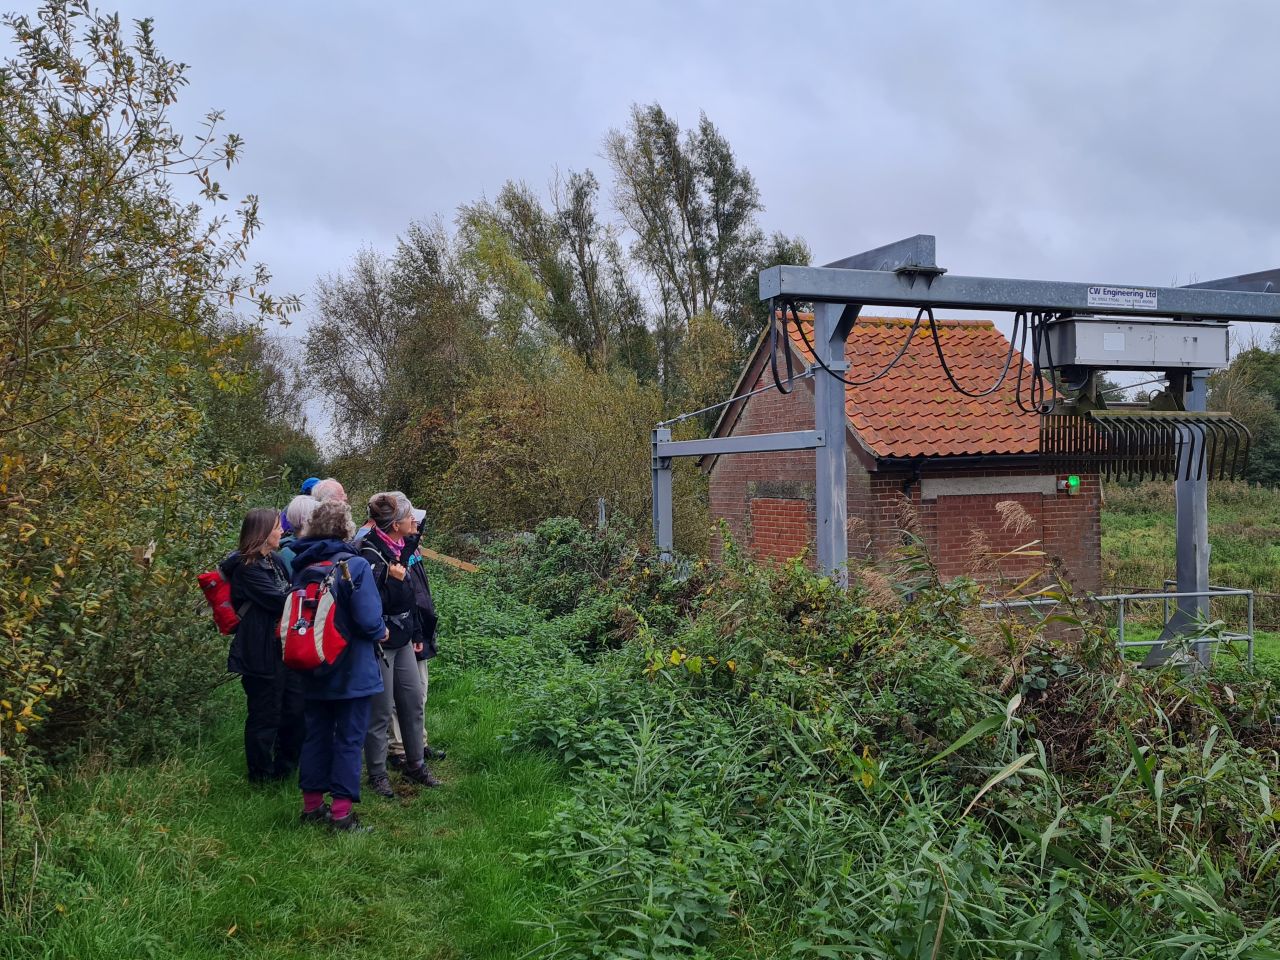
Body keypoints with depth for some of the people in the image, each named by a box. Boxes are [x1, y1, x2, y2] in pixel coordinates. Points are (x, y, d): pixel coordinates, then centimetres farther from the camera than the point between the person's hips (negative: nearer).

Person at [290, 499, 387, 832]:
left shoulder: (301, 567, 0)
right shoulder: (355, 565, -19)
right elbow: (368, 619, -22)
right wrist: (380, 632, -1)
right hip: (352, 668, -6)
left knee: (316, 734, 16)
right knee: (350, 739, 3)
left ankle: (312, 804, 25)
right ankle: (341, 811, 5)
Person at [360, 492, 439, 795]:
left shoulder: (400, 548, 7)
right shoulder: (370, 553, -19)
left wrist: (416, 633, 20)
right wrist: (392, 579, -30)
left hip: (402, 640, 9)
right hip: (380, 642, -8)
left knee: (413, 702, 14)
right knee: (380, 711, 2)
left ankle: (415, 765, 27)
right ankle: (377, 773, 16)